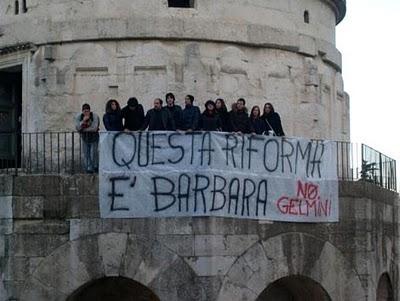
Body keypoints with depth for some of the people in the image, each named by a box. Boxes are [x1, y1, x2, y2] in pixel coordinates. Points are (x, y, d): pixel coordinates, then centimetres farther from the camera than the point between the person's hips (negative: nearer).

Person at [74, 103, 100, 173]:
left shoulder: (95, 116, -19)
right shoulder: (78, 117, -9)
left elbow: (94, 128, -26)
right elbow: (77, 127, -18)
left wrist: (84, 129, -17)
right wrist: (83, 121, -33)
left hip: (93, 138, -3)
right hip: (84, 138, 3)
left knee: (93, 154, -3)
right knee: (86, 154, 4)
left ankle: (95, 167, 20)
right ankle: (89, 168, 16)